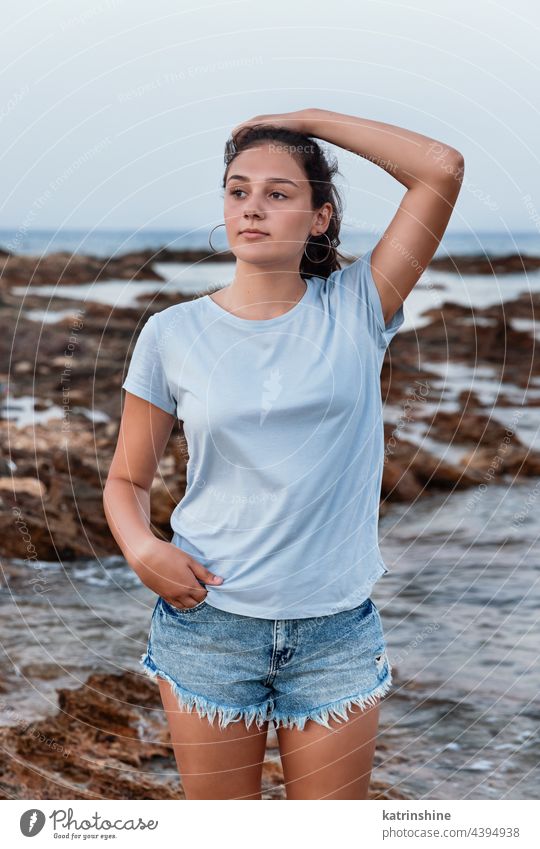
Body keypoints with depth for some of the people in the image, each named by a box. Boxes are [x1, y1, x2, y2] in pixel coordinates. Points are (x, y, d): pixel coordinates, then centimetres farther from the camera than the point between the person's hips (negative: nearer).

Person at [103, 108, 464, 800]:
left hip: (338, 632, 0)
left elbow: (442, 169, -10)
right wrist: (141, 549, -14)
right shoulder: (174, 334, 0)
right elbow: (126, 480, 8)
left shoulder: (355, 309, -1)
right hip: (208, 624, 0)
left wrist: (308, 119, -4)